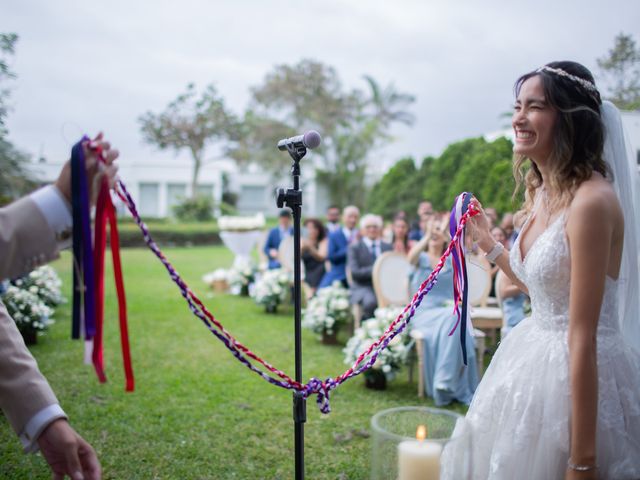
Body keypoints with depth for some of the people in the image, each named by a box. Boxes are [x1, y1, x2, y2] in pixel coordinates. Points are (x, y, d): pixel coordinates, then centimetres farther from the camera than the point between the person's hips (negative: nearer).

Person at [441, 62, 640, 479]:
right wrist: (488, 242, 16)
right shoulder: (542, 193, 4)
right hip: (535, 358, 9)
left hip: (581, 373, -9)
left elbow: (583, 337, -24)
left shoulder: (591, 199, -23)